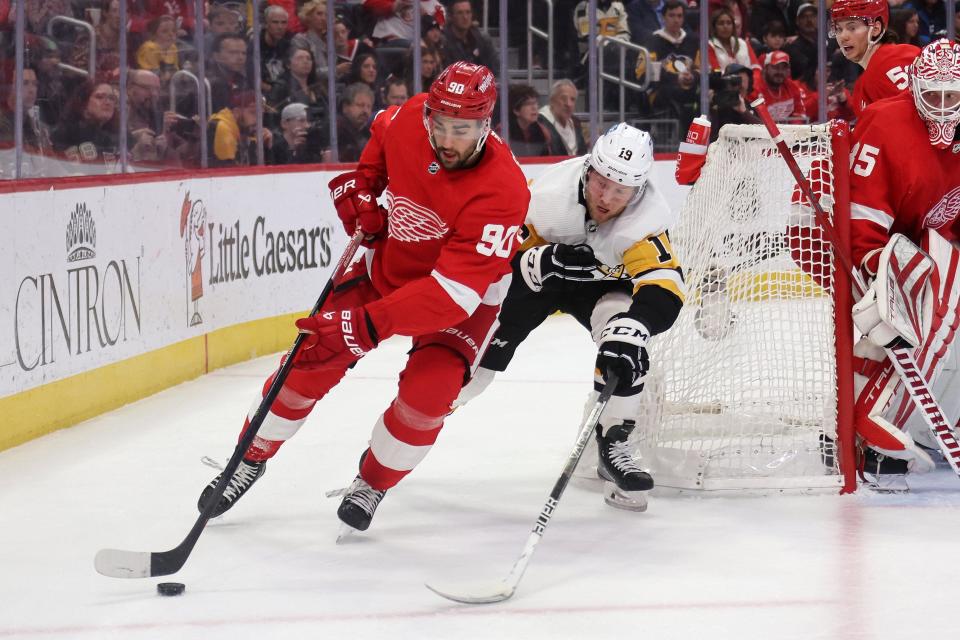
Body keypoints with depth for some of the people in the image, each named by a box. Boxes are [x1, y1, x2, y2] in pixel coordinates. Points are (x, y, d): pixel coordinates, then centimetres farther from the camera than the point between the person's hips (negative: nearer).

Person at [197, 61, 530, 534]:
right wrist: (361, 186, -7)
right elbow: (382, 133, 9)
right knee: (310, 362, -3)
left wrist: (366, 326, -47)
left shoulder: (502, 190, -37)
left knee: (427, 391, -25)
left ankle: (374, 483, 4)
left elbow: (452, 292, -41)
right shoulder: (409, 119, -21)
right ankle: (252, 458, 21)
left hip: (465, 297, -4)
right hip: (388, 268, 4)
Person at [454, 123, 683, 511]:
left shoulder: (646, 221, -35)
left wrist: (628, 335, -59)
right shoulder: (548, 195, -33)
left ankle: (612, 448, -11)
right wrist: (546, 262, -42)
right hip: (535, 271, 1)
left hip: (603, 283, -1)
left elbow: (664, 290, -44)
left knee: (624, 345, -27)